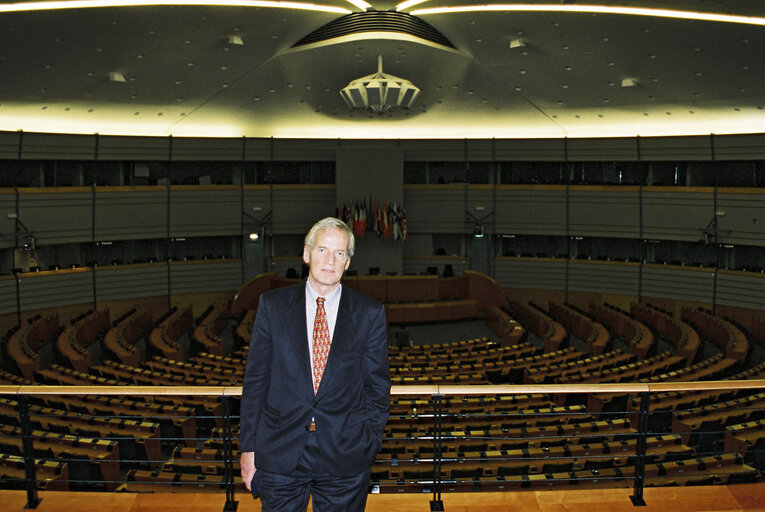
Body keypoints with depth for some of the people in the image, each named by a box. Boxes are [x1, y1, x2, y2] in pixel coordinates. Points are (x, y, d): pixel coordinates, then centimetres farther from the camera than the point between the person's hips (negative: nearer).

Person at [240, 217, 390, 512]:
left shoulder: (369, 313, 1)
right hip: (280, 453, 1)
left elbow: (377, 385, 4)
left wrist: (369, 445, 0)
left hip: (345, 455, 0)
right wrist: (249, 446, 2)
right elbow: (255, 379, 3)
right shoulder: (272, 305, 2)